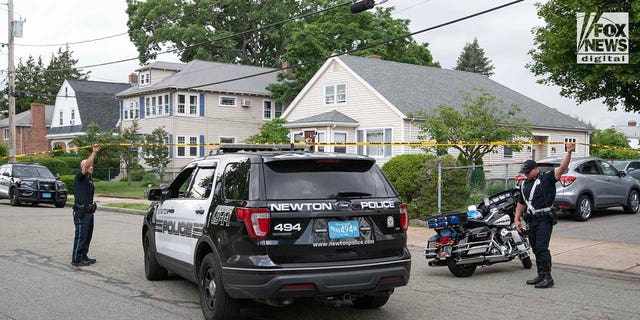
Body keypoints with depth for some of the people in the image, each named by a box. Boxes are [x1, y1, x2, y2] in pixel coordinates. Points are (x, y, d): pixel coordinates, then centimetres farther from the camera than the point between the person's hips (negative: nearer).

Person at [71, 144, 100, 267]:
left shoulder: (90, 179, 18)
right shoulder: (79, 177, -8)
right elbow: (86, 165, -26)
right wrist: (94, 153, -32)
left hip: (89, 211, 9)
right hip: (81, 212, -9)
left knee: (88, 235, 12)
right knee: (81, 235, -7)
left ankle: (83, 256, 20)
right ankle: (76, 259, -2)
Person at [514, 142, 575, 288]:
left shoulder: (546, 178, -3)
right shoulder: (524, 185, 18)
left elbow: (562, 168, -16)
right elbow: (521, 203, 24)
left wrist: (569, 152, -28)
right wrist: (517, 219, 17)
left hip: (544, 220, -8)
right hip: (532, 221, 8)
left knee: (542, 248, -14)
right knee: (536, 249, 12)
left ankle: (548, 277, -12)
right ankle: (541, 275, 21)